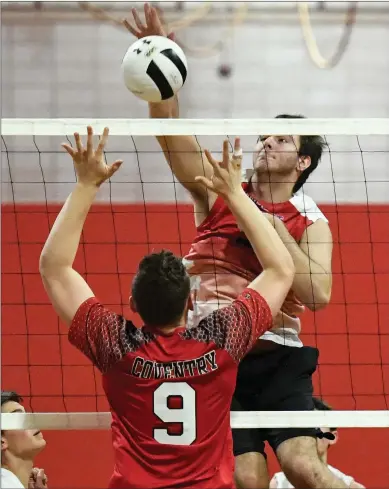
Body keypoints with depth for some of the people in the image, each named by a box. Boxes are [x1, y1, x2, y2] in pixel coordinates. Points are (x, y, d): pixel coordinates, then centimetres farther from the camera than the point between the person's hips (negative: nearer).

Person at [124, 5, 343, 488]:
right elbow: (170, 133, -4)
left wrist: (273, 229, -12)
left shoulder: (310, 222, 5)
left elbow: (317, 294, -11)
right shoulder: (219, 195, 9)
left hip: (277, 356, -1)